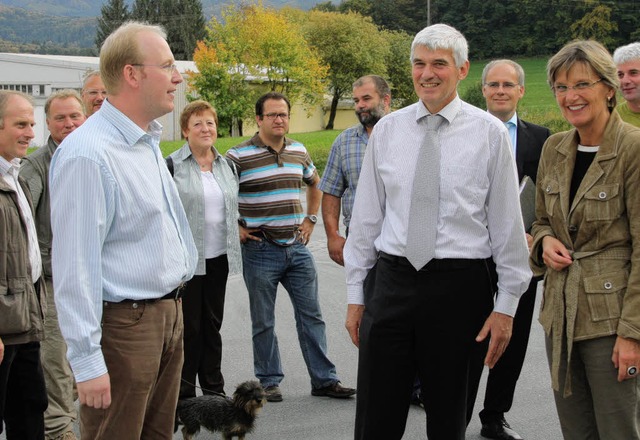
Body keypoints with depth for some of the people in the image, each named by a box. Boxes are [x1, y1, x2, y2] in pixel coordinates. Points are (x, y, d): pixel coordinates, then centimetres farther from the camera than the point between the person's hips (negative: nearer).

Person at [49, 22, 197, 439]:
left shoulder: (149, 142, 11)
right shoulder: (88, 153, -19)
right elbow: (75, 266, -21)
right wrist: (87, 361, -21)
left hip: (169, 313, 9)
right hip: (124, 324, -9)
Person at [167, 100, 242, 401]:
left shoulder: (226, 165, 13)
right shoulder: (172, 165, -5)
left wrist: (238, 229, 13)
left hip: (218, 257, 5)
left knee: (213, 323, 12)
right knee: (188, 325, 0)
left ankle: (214, 388, 21)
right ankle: (184, 390, 11)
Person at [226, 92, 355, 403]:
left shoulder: (299, 152, 9)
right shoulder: (239, 156, -8)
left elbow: (315, 184, 27)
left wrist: (310, 219, 17)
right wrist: (235, 228, -8)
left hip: (297, 247, 4)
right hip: (260, 250, -4)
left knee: (311, 315, 6)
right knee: (263, 322, 6)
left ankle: (324, 379, 14)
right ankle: (269, 381, 18)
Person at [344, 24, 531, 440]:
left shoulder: (489, 132, -2)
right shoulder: (387, 129, 5)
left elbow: (507, 222, -2)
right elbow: (367, 216, 9)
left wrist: (506, 305, -4)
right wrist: (356, 293, 8)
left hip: (460, 285, -2)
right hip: (391, 280, 2)